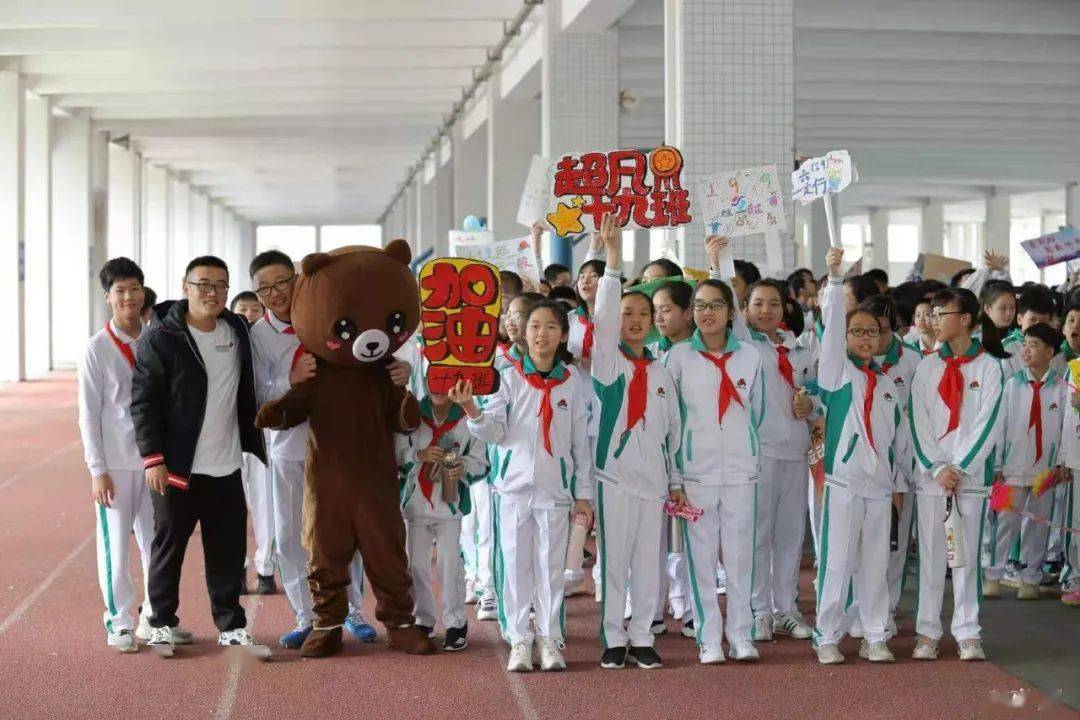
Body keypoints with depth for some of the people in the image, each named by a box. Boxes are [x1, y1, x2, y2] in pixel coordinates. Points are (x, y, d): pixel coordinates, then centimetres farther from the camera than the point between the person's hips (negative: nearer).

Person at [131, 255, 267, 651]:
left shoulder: (238, 332, 8)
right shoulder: (160, 338, -8)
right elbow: (143, 402, -10)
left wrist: (252, 444, 12)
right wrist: (152, 457, -15)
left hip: (227, 468, 4)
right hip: (177, 467, -4)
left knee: (229, 549, 7)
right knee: (168, 545, 6)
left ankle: (231, 625, 17)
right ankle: (162, 622, 19)